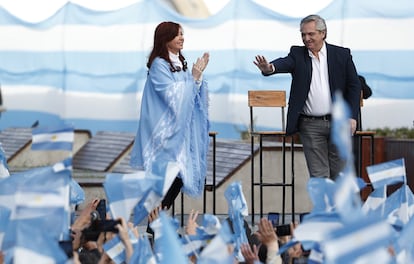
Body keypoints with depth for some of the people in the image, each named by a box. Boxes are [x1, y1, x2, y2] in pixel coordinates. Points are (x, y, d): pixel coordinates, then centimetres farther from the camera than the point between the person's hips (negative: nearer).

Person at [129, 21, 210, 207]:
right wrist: (193, 77, -15)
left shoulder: (180, 63, 13)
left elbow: (192, 93, 13)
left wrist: (198, 75, -3)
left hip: (181, 129, 8)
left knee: (179, 177, 3)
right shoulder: (159, 65, -12)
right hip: (166, 132, -8)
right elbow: (173, 95, -17)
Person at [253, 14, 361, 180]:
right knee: (318, 175, -1)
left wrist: (352, 117, -6)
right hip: (310, 126, 0)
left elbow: (354, 86, 4)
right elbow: (285, 63, -20)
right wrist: (269, 68, -44)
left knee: (339, 174, 7)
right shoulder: (297, 55, 2)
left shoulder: (342, 54, 3)